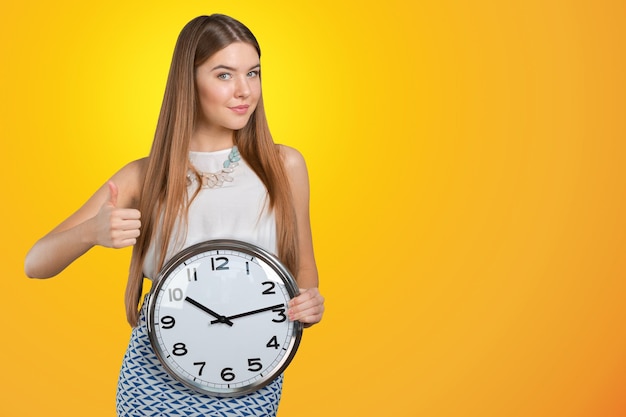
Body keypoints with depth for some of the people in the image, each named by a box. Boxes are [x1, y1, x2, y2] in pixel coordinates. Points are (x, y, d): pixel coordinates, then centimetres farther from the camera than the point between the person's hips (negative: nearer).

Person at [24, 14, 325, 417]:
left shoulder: (284, 165, -3)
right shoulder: (145, 176, -5)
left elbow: (302, 270, 8)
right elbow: (35, 264, -7)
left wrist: (310, 304, -15)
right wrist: (91, 232, -28)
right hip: (158, 381, -1)